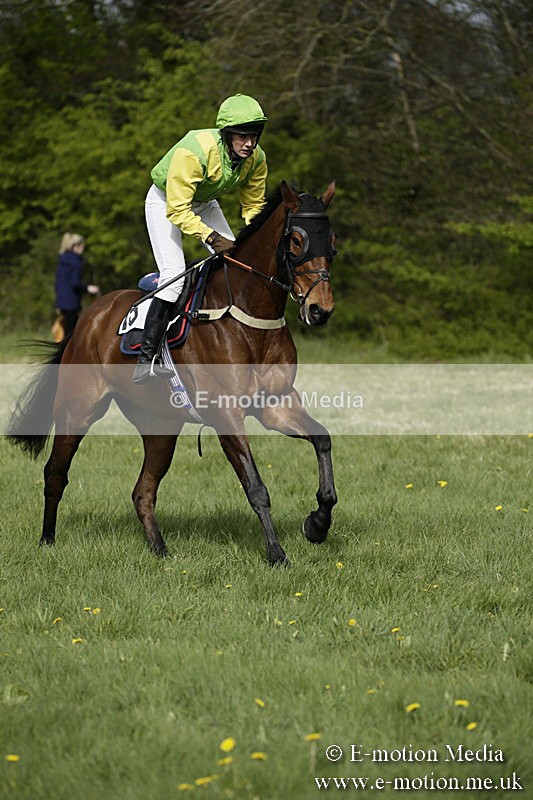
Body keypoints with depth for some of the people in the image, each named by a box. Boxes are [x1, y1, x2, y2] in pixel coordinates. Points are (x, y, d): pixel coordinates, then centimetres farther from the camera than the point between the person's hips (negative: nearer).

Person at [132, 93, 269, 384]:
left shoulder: (256, 159, -18)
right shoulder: (194, 152, -38)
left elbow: (254, 205, -3)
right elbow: (177, 210, -36)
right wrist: (212, 237, -45)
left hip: (204, 203, 6)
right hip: (167, 201, -6)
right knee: (173, 274, -21)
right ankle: (147, 357, -22)